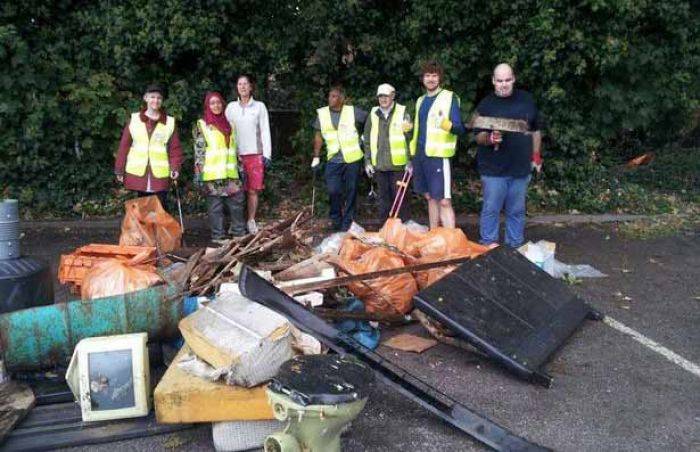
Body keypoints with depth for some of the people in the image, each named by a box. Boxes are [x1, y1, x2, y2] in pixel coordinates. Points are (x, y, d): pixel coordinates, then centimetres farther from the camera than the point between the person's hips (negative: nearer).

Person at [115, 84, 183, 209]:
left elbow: (175, 148, 3)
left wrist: (175, 168, -10)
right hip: (138, 174, 1)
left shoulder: (170, 122, 6)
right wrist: (119, 170, 5)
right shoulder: (134, 120, 7)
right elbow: (124, 146, 8)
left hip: (160, 175, -1)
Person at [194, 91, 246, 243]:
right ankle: (218, 236, 9)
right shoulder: (201, 125, 0)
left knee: (237, 201, 5)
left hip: (230, 172, 5)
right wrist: (198, 172, -12)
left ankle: (239, 232, 19)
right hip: (212, 173, -5)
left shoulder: (228, 124, 16)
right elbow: (199, 150, -5)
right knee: (215, 205, 1)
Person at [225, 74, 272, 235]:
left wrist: (267, 154, -4)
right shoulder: (231, 107, 9)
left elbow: (265, 131, 3)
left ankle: (251, 221, 8)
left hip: (255, 154, -1)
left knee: (253, 190, -2)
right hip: (236, 155, 1)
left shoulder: (259, 106, 6)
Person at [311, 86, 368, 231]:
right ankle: (336, 219, 15)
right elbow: (318, 136, 10)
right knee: (333, 190, -8)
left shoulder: (353, 111, -6)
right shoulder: (321, 113, 3)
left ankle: (347, 223, 20)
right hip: (333, 160, 1)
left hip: (353, 159, -1)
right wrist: (316, 157, 8)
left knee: (351, 191, 6)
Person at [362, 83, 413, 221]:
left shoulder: (402, 112, -2)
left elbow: (410, 139, -3)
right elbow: (367, 140, 13)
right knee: (384, 198, 12)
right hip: (379, 165, 4)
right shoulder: (373, 114, 9)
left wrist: (410, 162, -7)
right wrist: (367, 161, 8)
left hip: (398, 164, -4)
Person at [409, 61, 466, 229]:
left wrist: (446, 124, -30)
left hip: (438, 155, -7)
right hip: (420, 154, 7)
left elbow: (460, 128, -8)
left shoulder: (449, 97, -4)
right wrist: (413, 155, 17)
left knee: (444, 201, -11)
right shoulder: (420, 101, 17)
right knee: (430, 198, 14)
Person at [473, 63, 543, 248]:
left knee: (516, 211, 12)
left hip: (521, 168, 3)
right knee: (491, 209, 1)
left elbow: (536, 129, 16)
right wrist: (490, 138, -25)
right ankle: (489, 246, 14)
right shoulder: (486, 104, -2)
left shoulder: (526, 99, 6)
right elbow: (478, 137, -4)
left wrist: (536, 155, 13)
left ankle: (515, 246, 23)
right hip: (494, 169, -3)